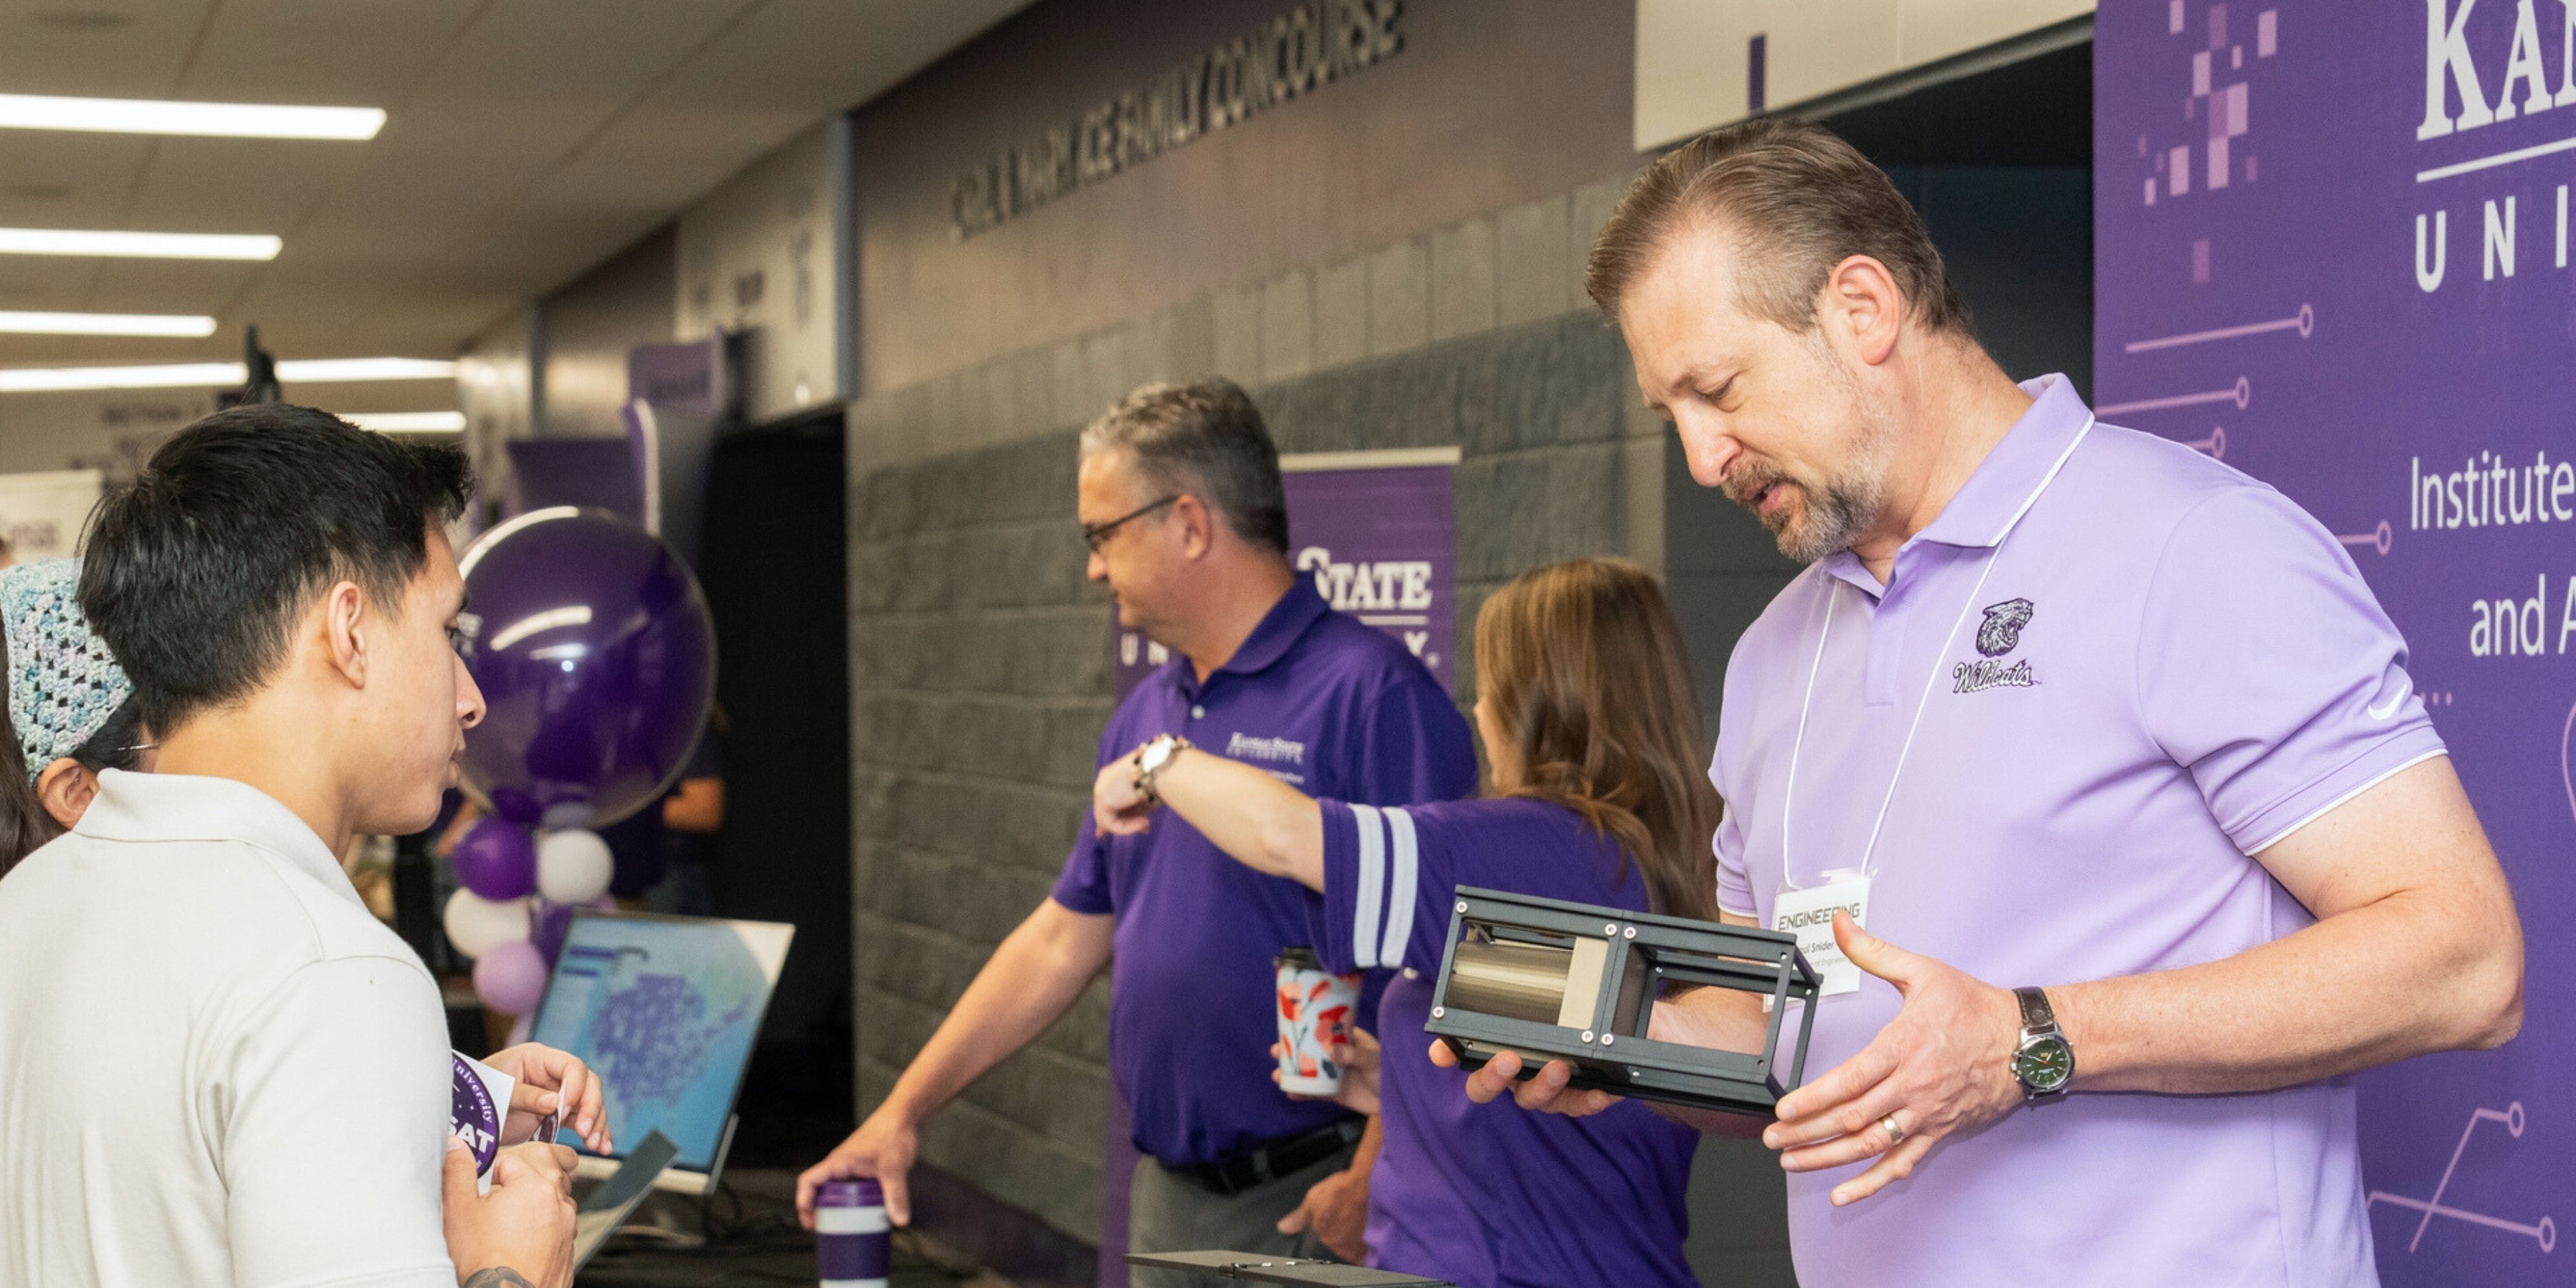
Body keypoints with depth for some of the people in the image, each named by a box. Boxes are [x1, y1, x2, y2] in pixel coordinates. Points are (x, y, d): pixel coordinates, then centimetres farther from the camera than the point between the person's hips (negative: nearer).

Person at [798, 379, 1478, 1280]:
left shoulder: (1370, 692, -13)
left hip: (1316, 1206, -7)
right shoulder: (1144, 716, 13)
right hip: (1168, 1202, 7)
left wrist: (1374, 1182, -22)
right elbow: (1062, 940, 17)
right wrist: (901, 1112, 14)